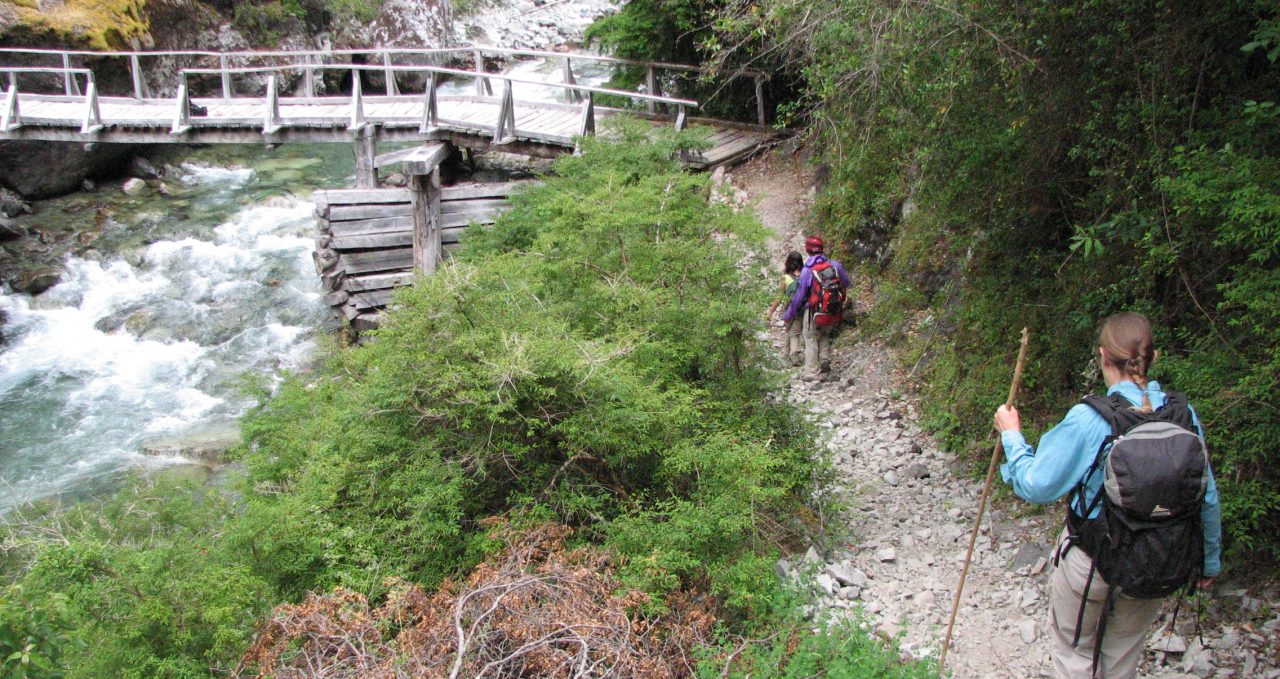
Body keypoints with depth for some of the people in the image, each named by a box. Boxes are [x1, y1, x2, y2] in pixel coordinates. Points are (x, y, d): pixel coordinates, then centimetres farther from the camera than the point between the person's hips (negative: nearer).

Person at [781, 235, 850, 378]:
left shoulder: (806, 271, -17)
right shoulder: (834, 265, -7)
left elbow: (799, 296, -12)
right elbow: (846, 284, 10)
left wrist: (788, 315, 0)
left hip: (812, 311, -4)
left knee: (811, 340, 8)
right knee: (825, 335, 26)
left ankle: (811, 373, 8)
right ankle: (825, 359, 6)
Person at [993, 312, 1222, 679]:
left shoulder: (1088, 419, -24)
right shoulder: (1184, 414, -11)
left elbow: (1036, 486, -19)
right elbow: (1206, 497, -1)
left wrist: (1011, 434, -3)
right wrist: (1210, 560, 15)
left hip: (1092, 562, -4)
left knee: (1072, 648, 20)